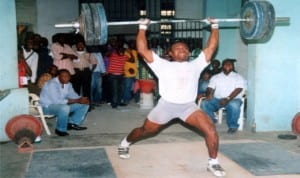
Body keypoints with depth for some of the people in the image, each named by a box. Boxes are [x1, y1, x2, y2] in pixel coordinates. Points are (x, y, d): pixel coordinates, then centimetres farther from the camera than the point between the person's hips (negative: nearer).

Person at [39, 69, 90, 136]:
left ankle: (73, 124, 2)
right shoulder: (52, 84, -25)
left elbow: (73, 95, 8)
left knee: (85, 104, -1)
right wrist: (77, 101, -30)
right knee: (65, 108, -39)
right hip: (47, 106, -8)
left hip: (61, 105, 8)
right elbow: (57, 101, -33)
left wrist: (82, 99, -17)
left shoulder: (68, 84, 1)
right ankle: (60, 130, -18)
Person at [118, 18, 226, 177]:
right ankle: (124, 143, 45)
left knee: (211, 130, -16)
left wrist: (214, 26, 14)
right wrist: (142, 28, 3)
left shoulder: (195, 65, 12)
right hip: (166, 105, -1)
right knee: (145, 131, 15)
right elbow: (142, 50, 0)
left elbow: (211, 47, 13)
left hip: (189, 106, 2)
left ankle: (213, 163, 4)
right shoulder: (163, 65, 5)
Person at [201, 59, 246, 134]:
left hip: (233, 99, -2)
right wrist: (209, 94, -20)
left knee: (234, 105, -38)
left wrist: (227, 99, -23)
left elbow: (238, 90, -7)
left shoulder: (238, 77, 8)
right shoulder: (215, 77, 16)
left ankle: (233, 126, -14)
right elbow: (210, 88, 6)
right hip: (217, 99, 3)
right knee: (204, 104, -26)